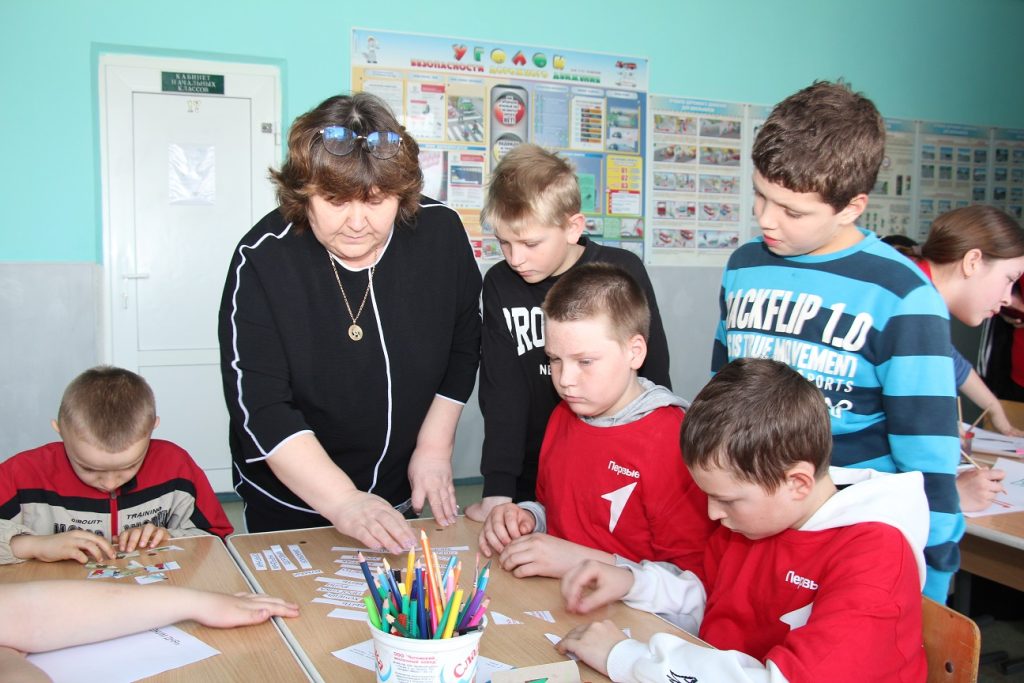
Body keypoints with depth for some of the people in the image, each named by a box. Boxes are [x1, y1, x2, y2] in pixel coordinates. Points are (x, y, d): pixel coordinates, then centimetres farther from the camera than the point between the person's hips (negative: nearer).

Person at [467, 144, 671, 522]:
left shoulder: (622, 273, -11)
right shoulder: (499, 285, -5)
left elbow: (655, 373, -2)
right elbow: (501, 390, -7)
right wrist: (497, 489, -15)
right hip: (532, 481, 2)